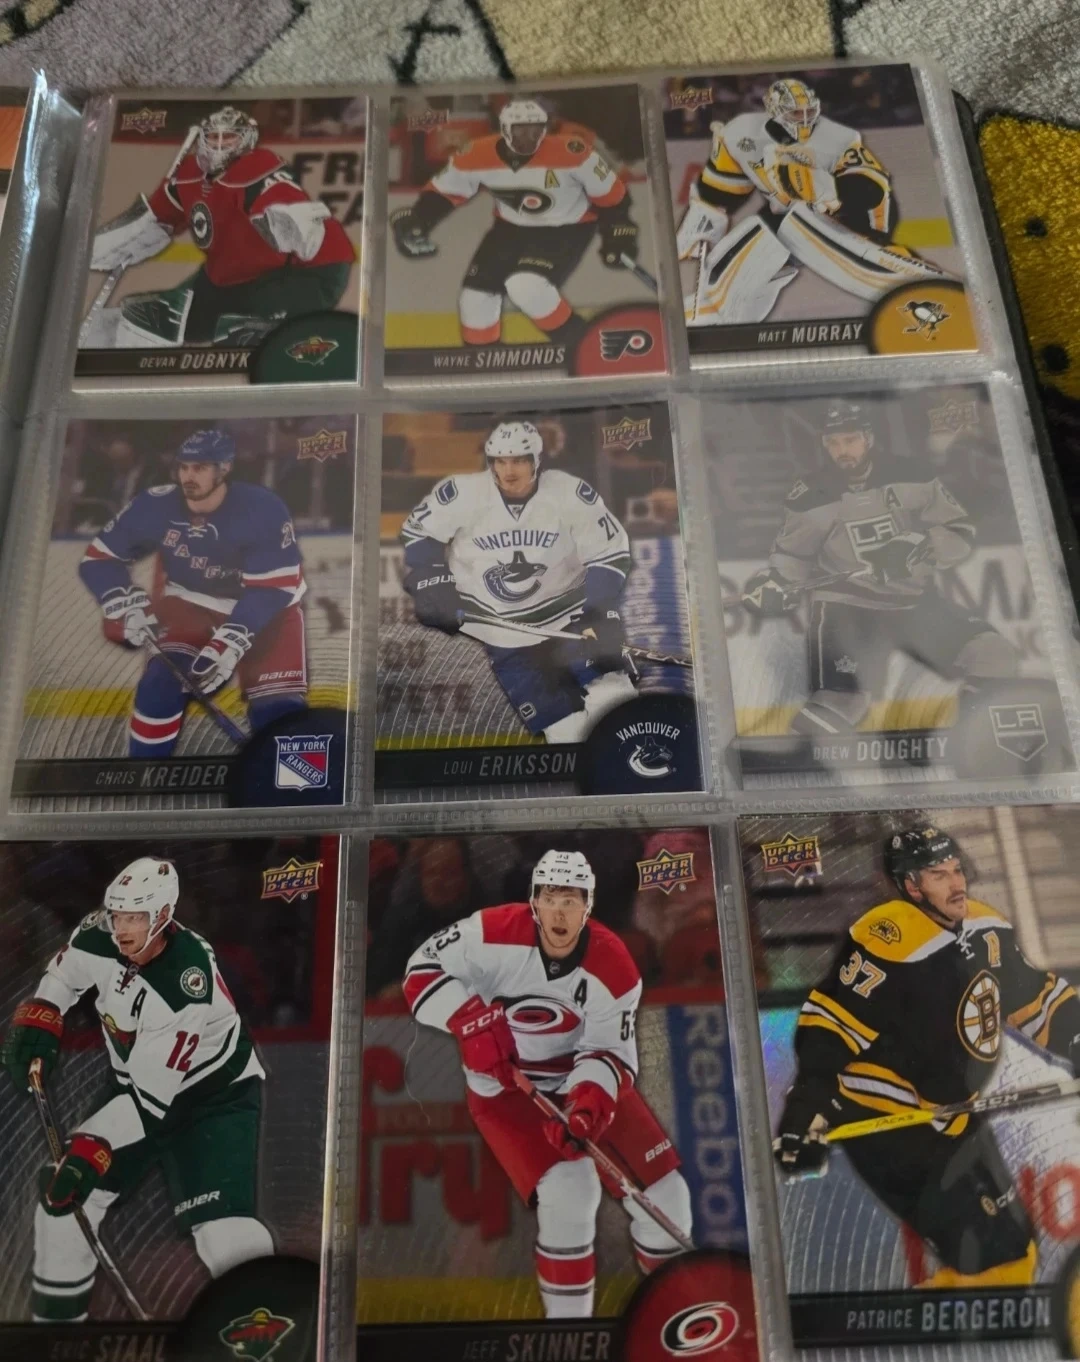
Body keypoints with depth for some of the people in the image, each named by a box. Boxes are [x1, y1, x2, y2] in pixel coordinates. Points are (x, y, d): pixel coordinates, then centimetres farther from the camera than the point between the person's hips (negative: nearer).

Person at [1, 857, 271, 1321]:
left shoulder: (190, 982, -34)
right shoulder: (99, 937, -16)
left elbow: (153, 1093, -30)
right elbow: (62, 975, 9)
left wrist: (93, 1152, -34)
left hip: (215, 1094, -6)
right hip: (138, 1088, 7)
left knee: (226, 1230, -21)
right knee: (61, 1193, 4)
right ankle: (55, 1314, 27)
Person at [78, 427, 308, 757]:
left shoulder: (263, 510, -26)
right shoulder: (155, 506, -16)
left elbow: (272, 589, -25)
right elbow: (98, 559, -4)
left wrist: (231, 642, -33)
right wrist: (129, 605, -19)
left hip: (265, 609, -2)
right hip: (191, 605, 2)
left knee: (280, 711, -16)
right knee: (162, 684, -19)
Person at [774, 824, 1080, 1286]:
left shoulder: (987, 929, 2)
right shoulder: (887, 939, -24)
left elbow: (1037, 998, 16)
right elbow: (829, 1021, -26)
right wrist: (808, 1105, -31)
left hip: (953, 1119, 9)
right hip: (886, 1122, -8)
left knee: (1009, 1254, 15)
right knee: (990, 1257, -10)